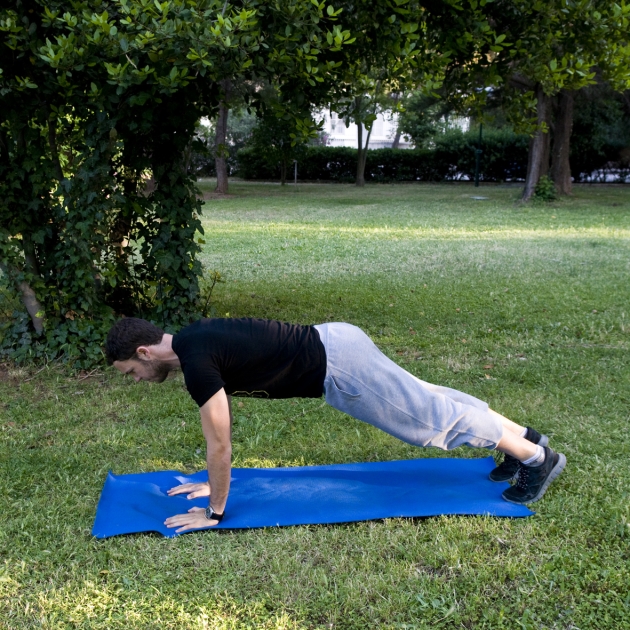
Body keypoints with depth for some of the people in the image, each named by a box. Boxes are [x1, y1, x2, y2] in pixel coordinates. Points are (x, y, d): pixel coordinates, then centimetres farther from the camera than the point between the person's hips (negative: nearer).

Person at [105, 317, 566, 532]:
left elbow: (220, 445, -16)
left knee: (431, 418, 1)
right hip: (335, 347, 9)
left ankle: (538, 459, 14)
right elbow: (221, 431, 21)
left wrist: (214, 511, -3)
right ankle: (524, 437, 33)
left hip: (337, 368, -9)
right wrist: (213, 481, 26)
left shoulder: (195, 362, -20)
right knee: (425, 403, 19)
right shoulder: (194, 340, 10)